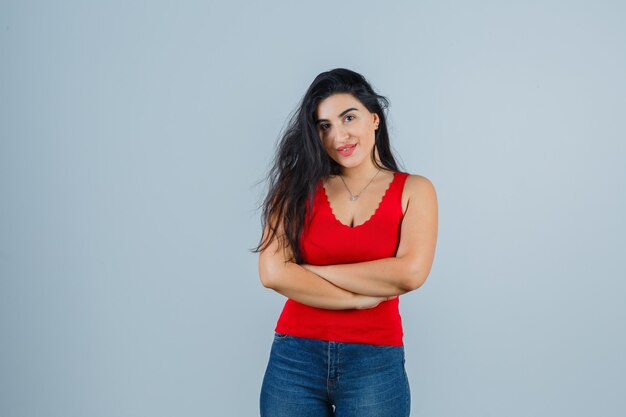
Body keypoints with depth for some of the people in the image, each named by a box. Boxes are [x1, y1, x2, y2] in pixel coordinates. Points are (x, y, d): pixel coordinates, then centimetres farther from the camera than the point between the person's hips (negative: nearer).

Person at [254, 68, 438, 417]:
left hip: (375, 363, 0)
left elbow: (410, 273, -14)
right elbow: (273, 273, -9)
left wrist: (313, 271, -9)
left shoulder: (414, 190, 1)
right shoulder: (299, 187, 2)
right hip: (294, 358, 1)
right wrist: (360, 298, -13)